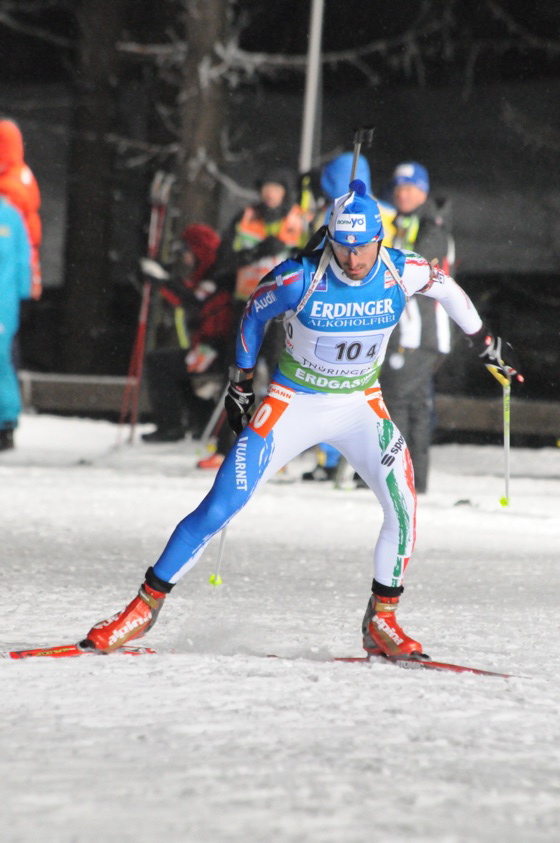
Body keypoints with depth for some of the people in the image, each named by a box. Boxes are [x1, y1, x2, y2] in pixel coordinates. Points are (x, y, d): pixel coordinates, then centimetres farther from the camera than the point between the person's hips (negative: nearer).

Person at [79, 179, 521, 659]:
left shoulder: (402, 273, -16)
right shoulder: (299, 278, -23)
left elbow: (447, 287, 7)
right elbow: (255, 314, -3)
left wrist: (487, 344, 19)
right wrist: (240, 384, 6)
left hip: (361, 405, 2)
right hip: (292, 404, -2)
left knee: (403, 507, -18)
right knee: (220, 508, -10)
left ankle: (382, 622, 0)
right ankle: (147, 604, 3)